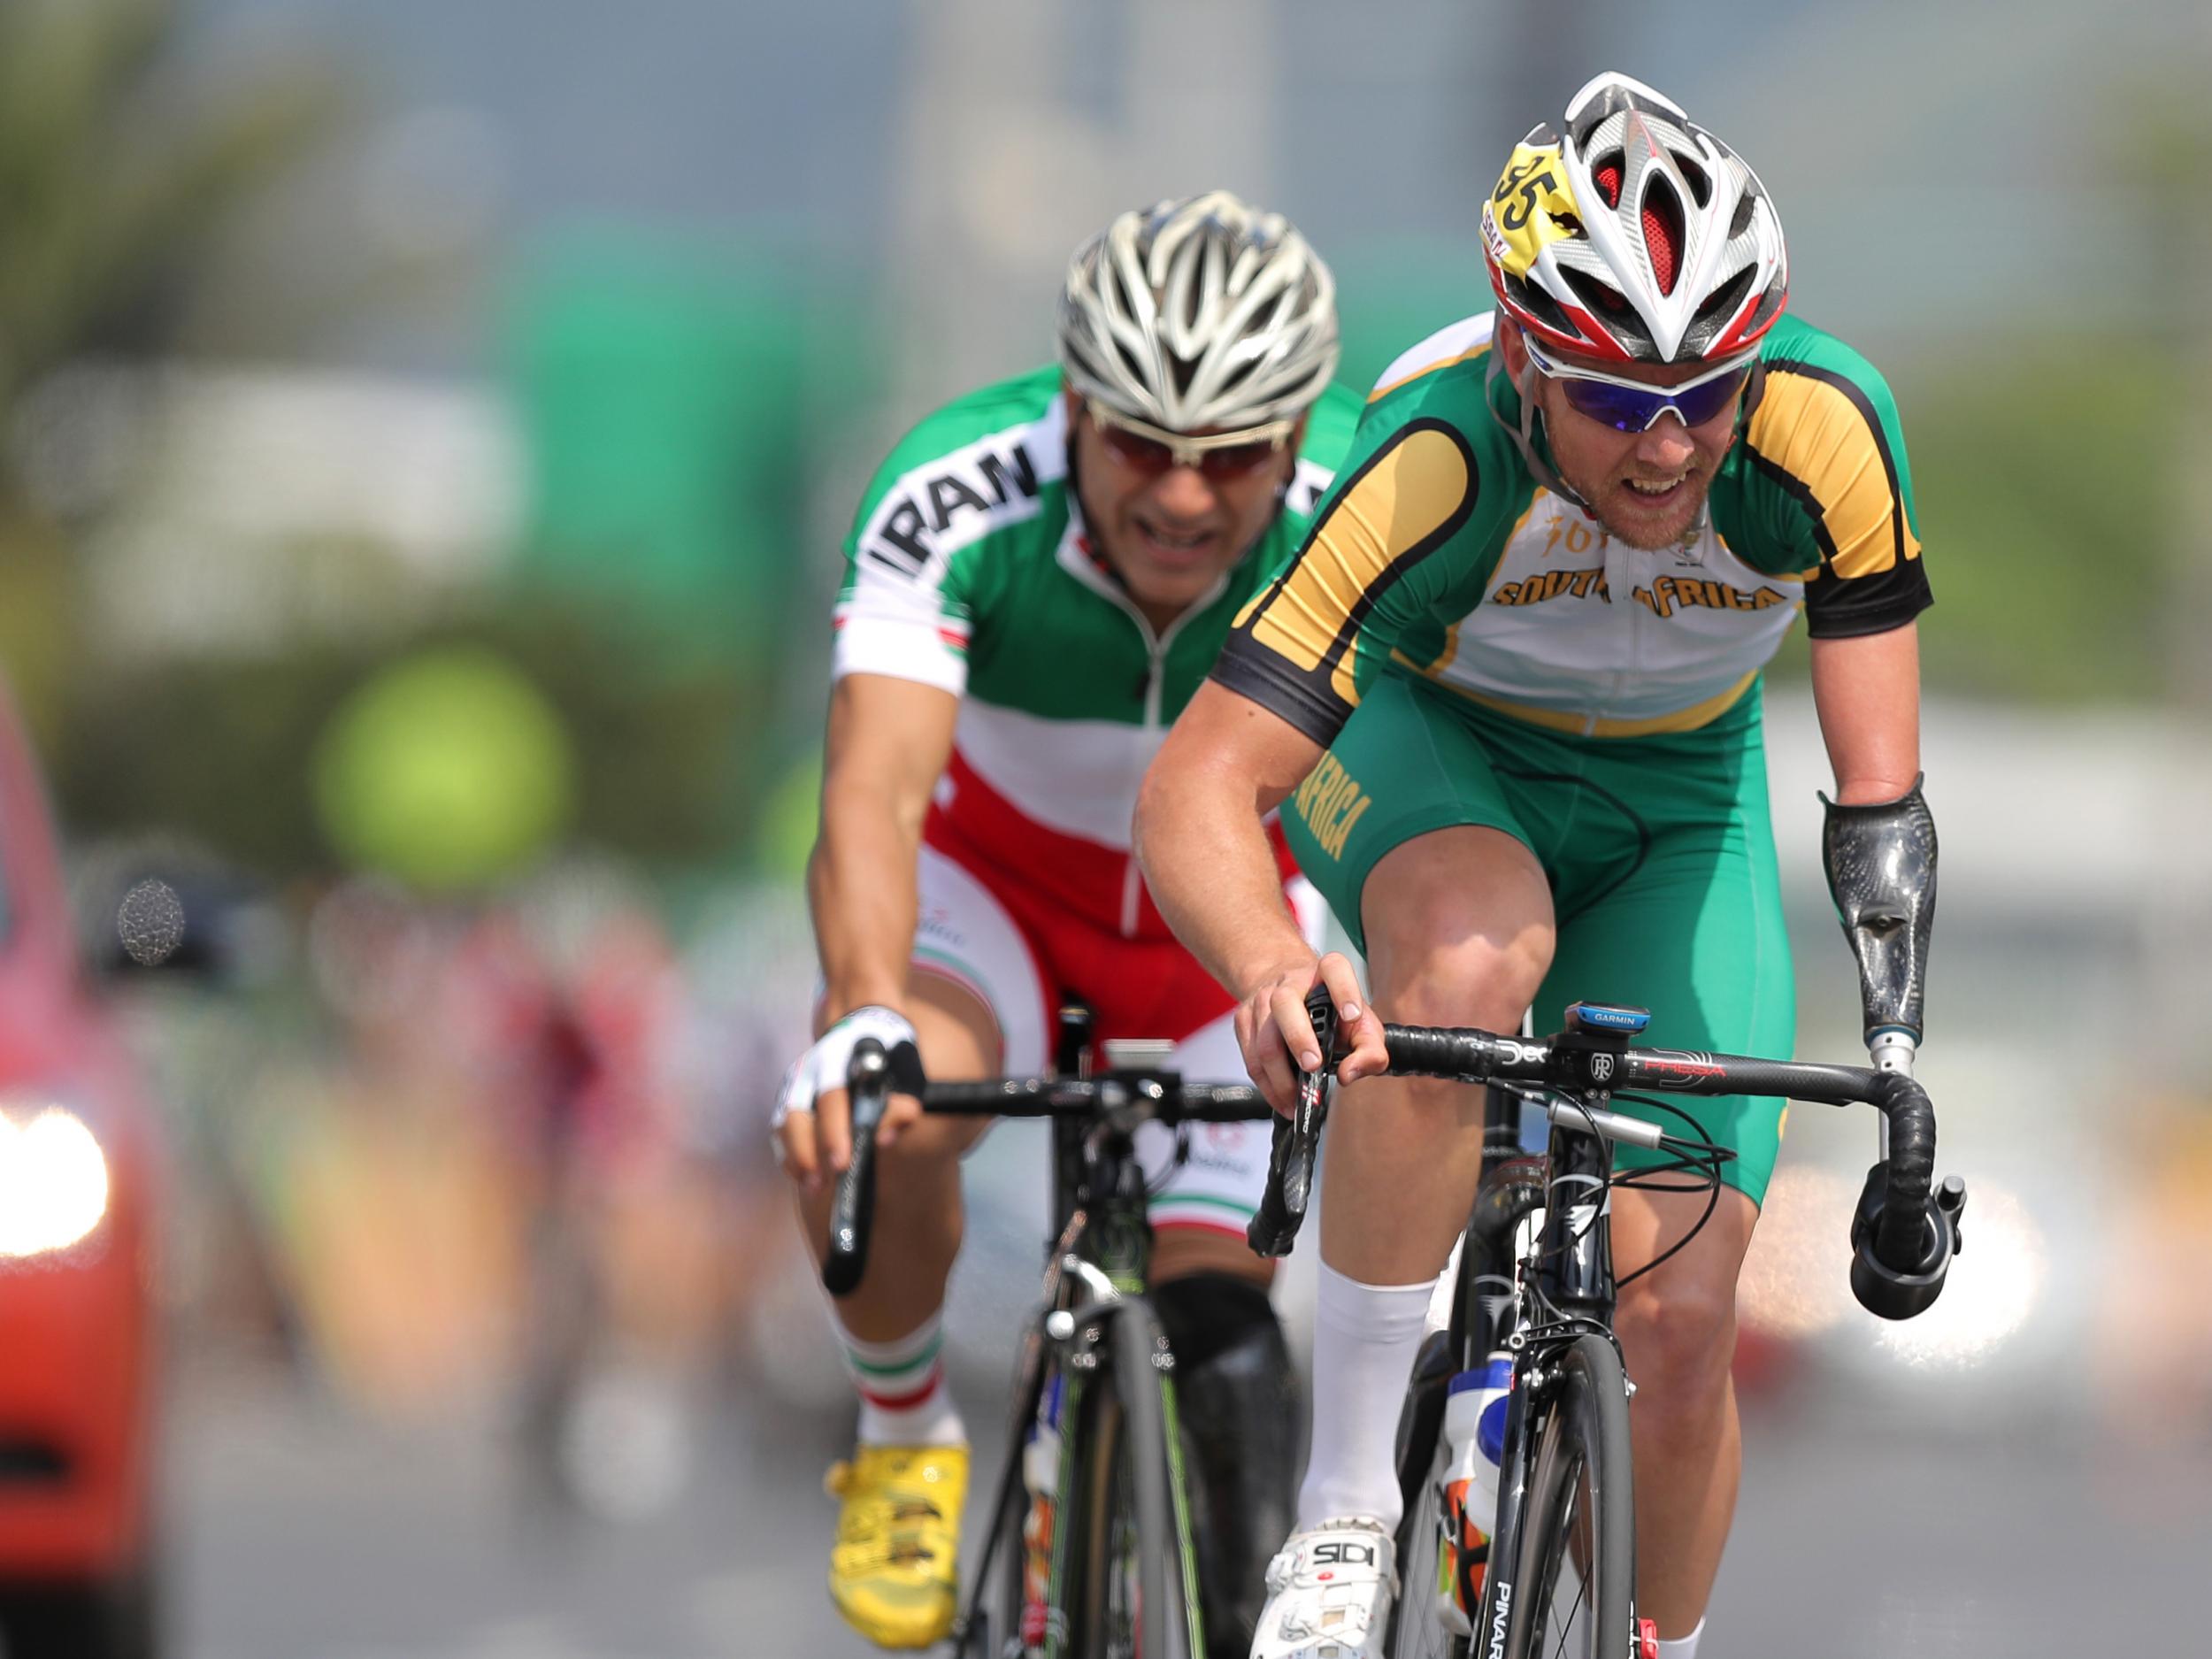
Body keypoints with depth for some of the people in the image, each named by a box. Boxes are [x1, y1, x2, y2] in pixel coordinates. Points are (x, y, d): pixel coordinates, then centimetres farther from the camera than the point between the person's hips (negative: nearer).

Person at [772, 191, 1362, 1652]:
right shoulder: (955, 501, -33)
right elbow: (873, 796, -43)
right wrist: (865, 1020, -62)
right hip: (997, 882, -1)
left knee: (1218, 1324, -14)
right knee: (876, 1117, -32)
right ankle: (907, 1436, -4)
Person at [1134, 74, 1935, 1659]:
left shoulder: (1825, 430, -31)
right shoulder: (1436, 464, -37)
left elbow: (1878, 785, -21)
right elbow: (1197, 791, -40)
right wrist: (1271, 973, -60)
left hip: (1674, 808, 2)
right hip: (1425, 751, -2)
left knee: (1680, 1323, -10)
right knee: (1475, 955, -39)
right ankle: (1349, 1503, -28)